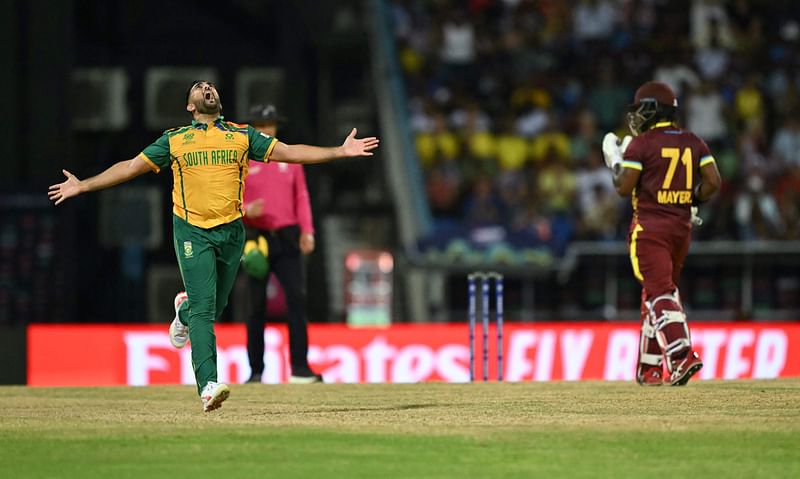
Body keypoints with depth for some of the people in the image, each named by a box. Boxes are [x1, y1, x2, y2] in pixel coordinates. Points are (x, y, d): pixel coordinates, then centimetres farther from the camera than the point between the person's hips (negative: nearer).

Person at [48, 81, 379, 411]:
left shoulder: (242, 136, 10)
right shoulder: (175, 140, 8)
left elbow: (288, 152, 6)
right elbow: (131, 167, 12)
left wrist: (342, 151, -2)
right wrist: (82, 186, 8)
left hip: (230, 232, 2)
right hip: (192, 232, -2)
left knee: (213, 308, 11)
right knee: (203, 309, -14)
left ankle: (184, 310, 48)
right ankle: (208, 386, -20)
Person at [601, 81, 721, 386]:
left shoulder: (641, 144, -8)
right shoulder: (694, 143, 9)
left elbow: (624, 188, -9)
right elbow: (713, 182, 1)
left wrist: (615, 162, 9)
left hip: (649, 227, -6)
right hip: (682, 226, 6)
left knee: (660, 293, -12)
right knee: (660, 291, 16)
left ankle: (682, 355, -31)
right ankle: (650, 369, 20)